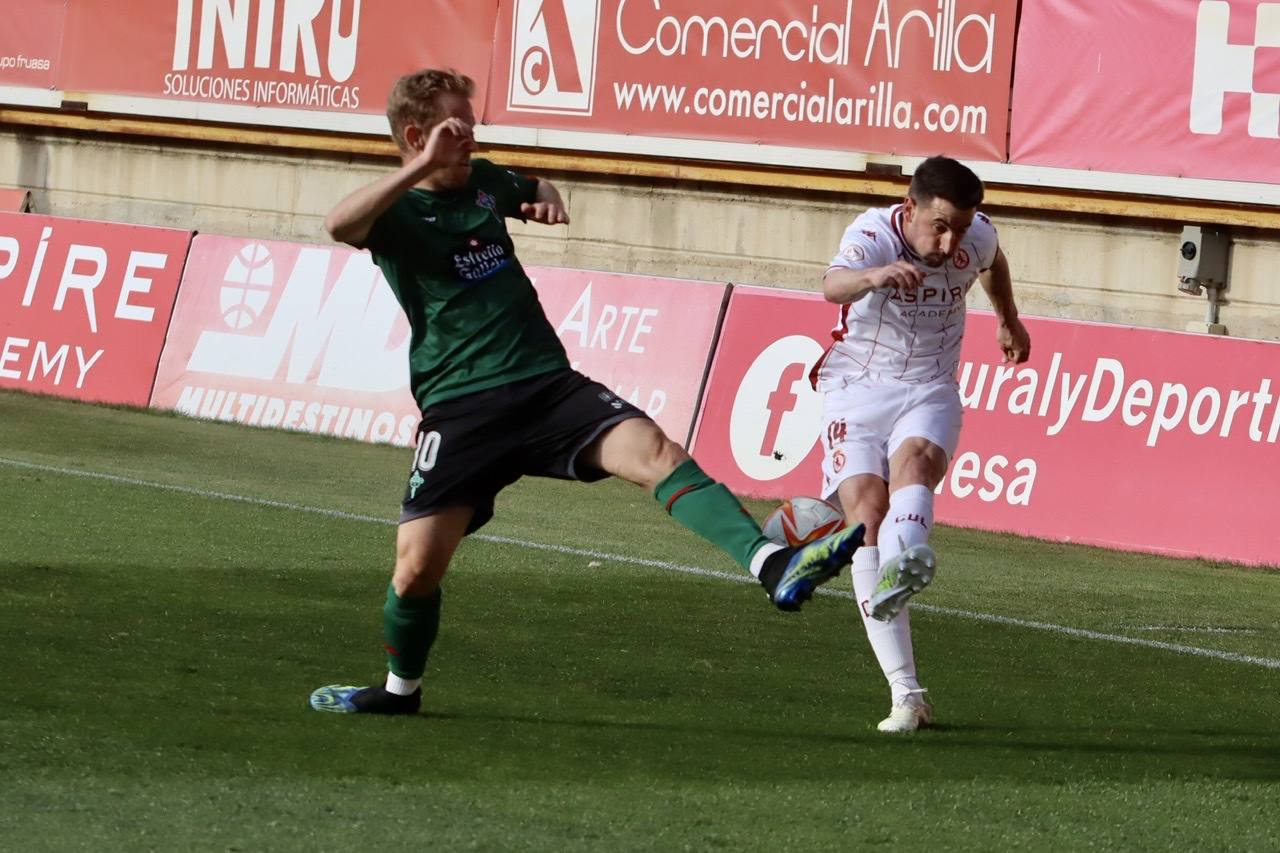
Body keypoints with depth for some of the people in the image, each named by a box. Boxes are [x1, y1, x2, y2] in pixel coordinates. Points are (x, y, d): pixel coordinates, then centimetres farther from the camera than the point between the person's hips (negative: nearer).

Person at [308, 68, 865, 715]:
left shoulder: (484, 181, 16)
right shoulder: (395, 211, -1)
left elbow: (534, 193, 41)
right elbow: (339, 225, -27)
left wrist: (547, 200, 16)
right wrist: (423, 167, -28)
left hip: (547, 385, 4)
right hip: (460, 409, -4)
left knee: (656, 452, -22)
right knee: (417, 563, -7)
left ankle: (772, 566, -40)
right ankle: (401, 688, 23)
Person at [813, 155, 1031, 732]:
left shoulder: (977, 236, -5)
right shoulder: (873, 234, -20)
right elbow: (832, 285, -43)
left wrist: (1009, 321, 39)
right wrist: (874, 277, -65)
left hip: (930, 392, 2)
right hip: (857, 387, -2)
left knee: (913, 460, -32)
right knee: (866, 511, -19)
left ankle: (903, 566, -63)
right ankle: (905, 691, -20)